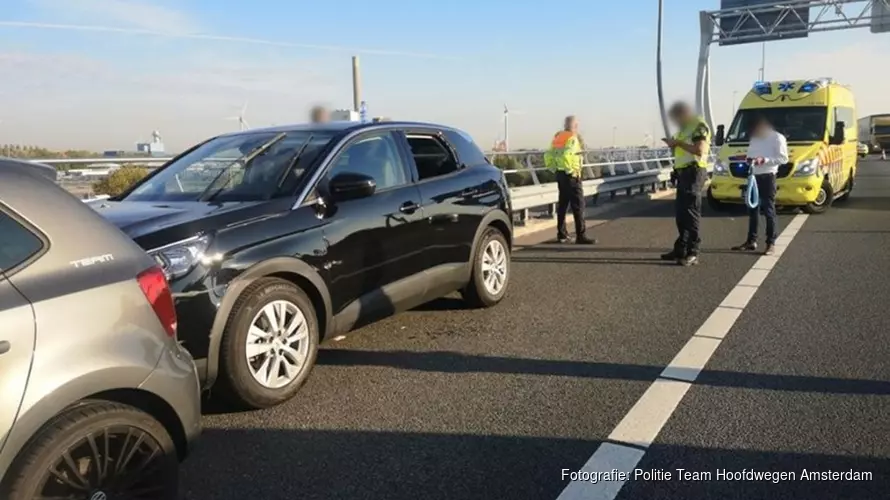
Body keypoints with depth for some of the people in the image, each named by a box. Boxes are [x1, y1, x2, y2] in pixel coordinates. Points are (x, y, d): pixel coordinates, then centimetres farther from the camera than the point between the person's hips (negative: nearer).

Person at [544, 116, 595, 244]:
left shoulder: (557, 137, 12)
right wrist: (570, 170, -18)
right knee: (578, 205, -4)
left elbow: (548, 156, 11)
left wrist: (555, 168, 14)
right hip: (571, 175, -8)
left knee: (562, 204, 14)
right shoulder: (572, 138, -13)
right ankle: (581, 236, -4)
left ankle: (561, 234, 19)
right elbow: (565, 155, -28)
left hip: (560, 174, 8)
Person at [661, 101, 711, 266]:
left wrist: (678, 143, -17)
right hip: (683, 172, 10)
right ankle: (681, 249, 18)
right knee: (681, 212, 11)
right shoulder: (686, 128, 20)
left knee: (691, 212, -9)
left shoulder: (699, 126, -9)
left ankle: (692, 253, -7)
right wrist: (674, 144, 9)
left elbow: (699, 150, -21)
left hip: (693, 172, -10)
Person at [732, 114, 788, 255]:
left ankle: (771, 243, 1)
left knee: (768, 210, -4)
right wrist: (749, 160, -4)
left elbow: (783, 158, -10)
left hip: (768, 177, -7)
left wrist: (764, 160, -21)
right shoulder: (754, 139, 15)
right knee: (752, 209, 10)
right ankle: (751, 241, 17)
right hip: (754, 177, 7)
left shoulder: (777, 138, -4)